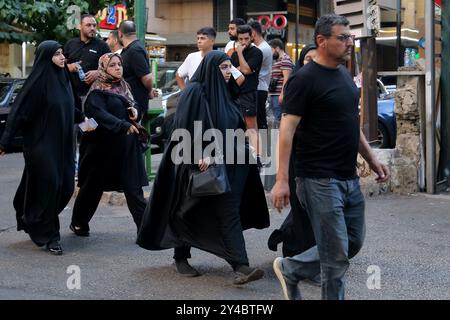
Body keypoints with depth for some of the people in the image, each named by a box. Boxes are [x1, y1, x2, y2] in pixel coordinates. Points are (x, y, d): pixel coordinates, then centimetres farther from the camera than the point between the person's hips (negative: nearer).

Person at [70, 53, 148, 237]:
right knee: (93, 187, 9)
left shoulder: (122, 87, 13)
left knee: (133, 187, -1)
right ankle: (79, 223, 25)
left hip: (126, 146, 5)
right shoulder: (97, 91, -9)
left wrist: (134, 111, -1)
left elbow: (129, 107, 23)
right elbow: (101, 114, -24)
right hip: (103, 147, -5)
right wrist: (124, 125, -35)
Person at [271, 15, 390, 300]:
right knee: (337, 255, -3)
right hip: (320, 180, -8)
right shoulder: (305, 79, -13)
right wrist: (282, 179, -22)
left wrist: (371, 158, 19)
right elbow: (287, 129, -16)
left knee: (354, 243, 16)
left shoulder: (345, 74, 13)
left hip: (349, 179, 8)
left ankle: (290, 270, 29)